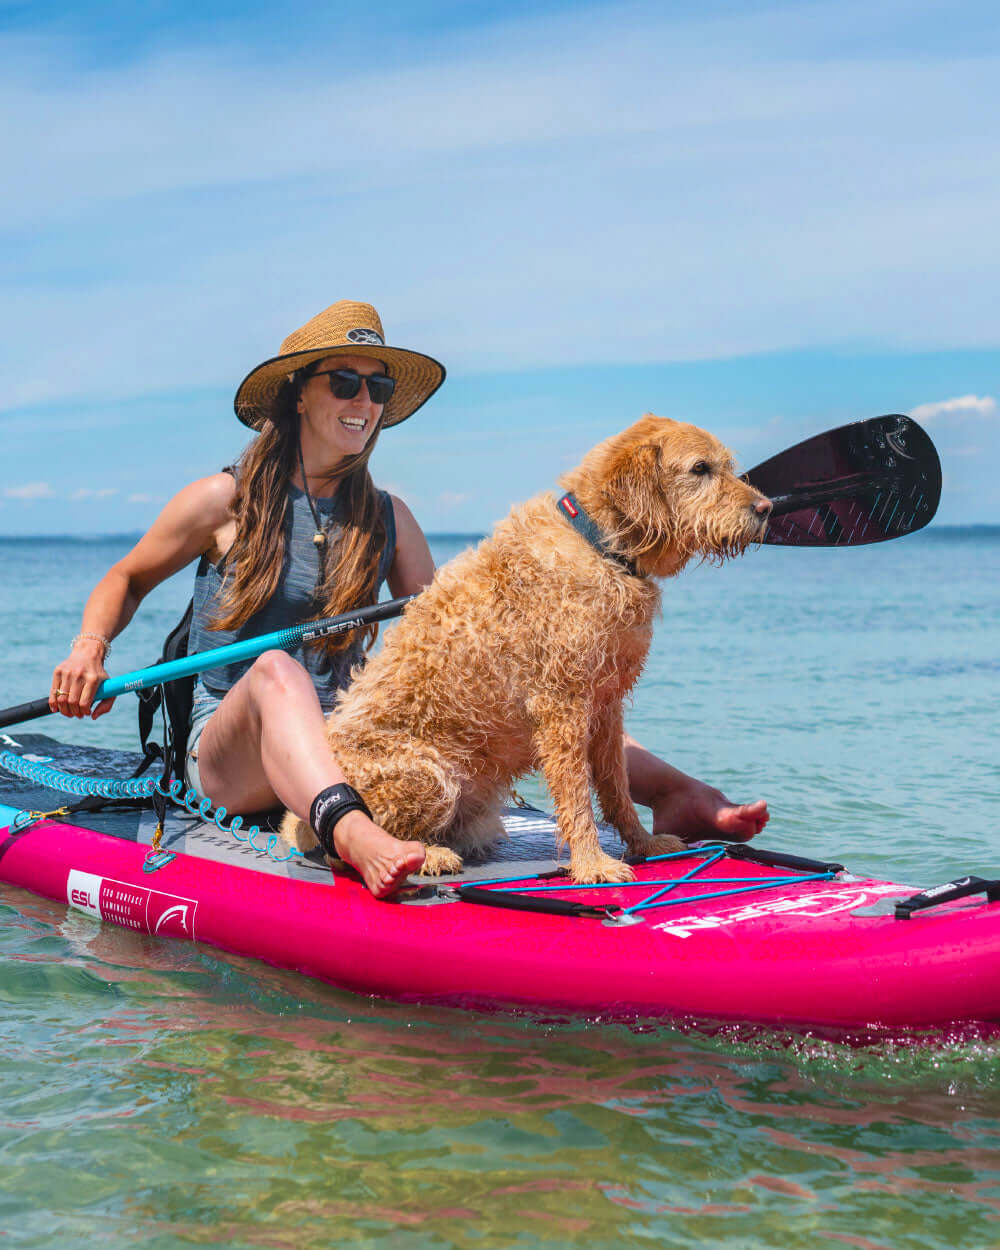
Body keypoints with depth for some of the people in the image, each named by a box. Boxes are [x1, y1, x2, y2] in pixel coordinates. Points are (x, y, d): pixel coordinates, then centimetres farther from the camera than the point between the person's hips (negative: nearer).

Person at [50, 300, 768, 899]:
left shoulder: (388, 521, 13)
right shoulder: (227, 503, 3)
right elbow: (126, 580, 15)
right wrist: (91, 645, -5)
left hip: (349, 751, 4)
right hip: (228, 755, -4)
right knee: (277, 669, -37)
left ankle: (675, 795, -31)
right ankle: (355, 838, -65)